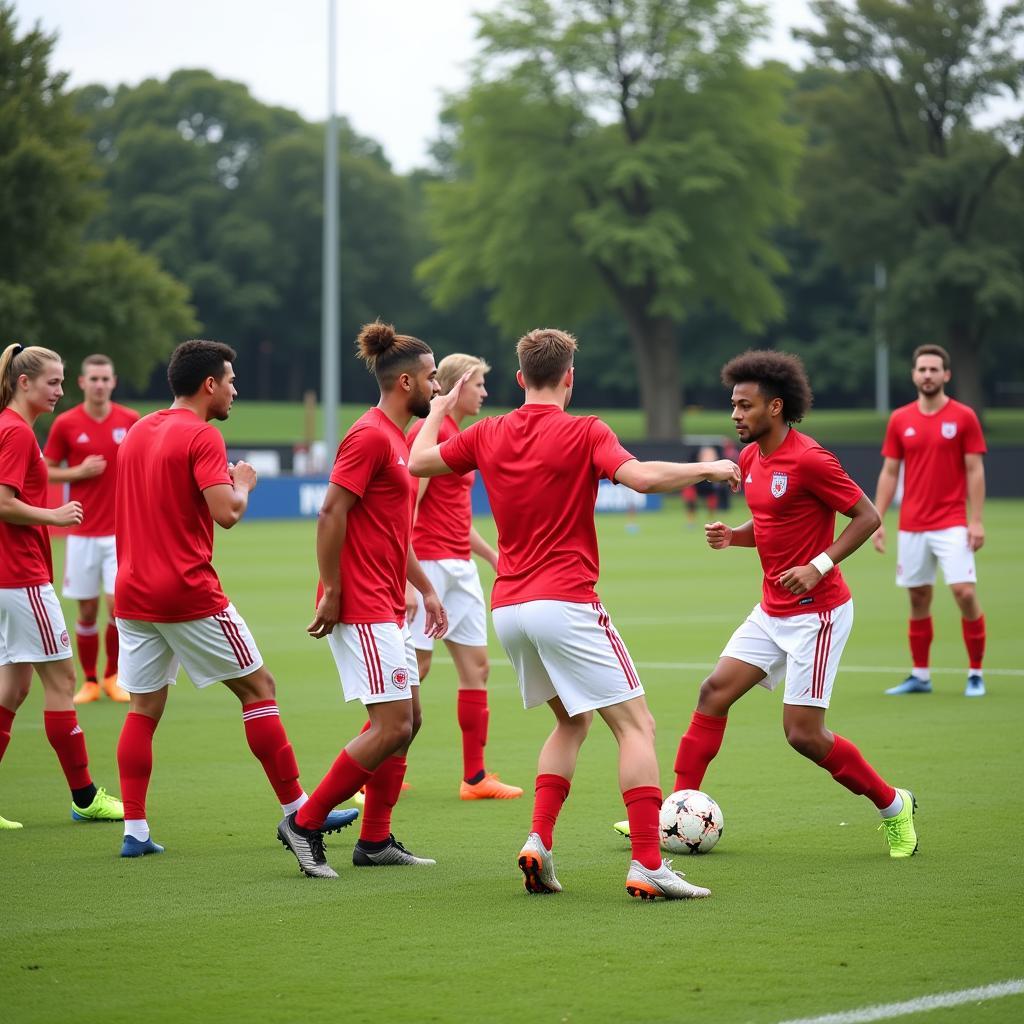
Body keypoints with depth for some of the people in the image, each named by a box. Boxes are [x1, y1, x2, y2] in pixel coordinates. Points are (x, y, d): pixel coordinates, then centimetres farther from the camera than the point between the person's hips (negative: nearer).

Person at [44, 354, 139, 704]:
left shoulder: (130, 420, 1)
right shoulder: (65, 424, -2)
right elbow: (46, 471, 5)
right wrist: (79, 472, -13)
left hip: (120, 530, 0)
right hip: (82, 533, 0)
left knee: (119, 604, -8)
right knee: (87, 610, 4)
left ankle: (114, 677, 11)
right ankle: (89, 682, 17)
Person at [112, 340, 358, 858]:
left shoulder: (137, 432, 13)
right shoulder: (202, 436, -11)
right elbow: (226, 512, -20)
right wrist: (242, 483, 0)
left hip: (132, 593, 7)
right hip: (189, 594, -7)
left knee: (144, 709, 10)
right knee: (258, 688, 5)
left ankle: (134, 830, 4)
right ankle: (297, 810, 8)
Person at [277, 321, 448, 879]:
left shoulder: (396, 438, 17)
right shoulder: (370, 436, -14)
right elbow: (331, 513, -19)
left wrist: (426, 589, 23)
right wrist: (331, 592, -20)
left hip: (387, 610, 10)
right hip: (361, 608, -10)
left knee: (406, 720, 12)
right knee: (393, 725, -11)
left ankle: (375, 840, 18)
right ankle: (304, 823, -3)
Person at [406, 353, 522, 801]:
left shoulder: (457, 435, 16)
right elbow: (407, 505, -18)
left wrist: (491, 554, 26)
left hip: (460, 565, 9)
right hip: (429, 560, -9)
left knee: (476, 664, 7)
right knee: (414, 666, -7)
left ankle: (475, 777, 11)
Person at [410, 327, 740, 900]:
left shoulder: (488, 436, 8)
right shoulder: (584, 433, -8)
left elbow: (418, 462, 19)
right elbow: (642, 477, -22)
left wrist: (441, 407, 34)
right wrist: (708, 469, -7)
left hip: (508, 609, 7)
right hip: (566, 603, -7)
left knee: (574, 720, 23)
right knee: (636, 725, -4)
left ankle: (539, 842, 6)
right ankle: (648, 866, -15)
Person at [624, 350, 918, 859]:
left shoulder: (808, 460, -18)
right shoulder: (751, 458, 8)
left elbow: (867, 516, -14)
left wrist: (820, 564, -23)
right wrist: (732, 536, 1)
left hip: (816, 612, -9)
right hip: (772, 610, 9)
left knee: (802, 733, -8)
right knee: (714, 692, 1)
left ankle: (893, 806, 10)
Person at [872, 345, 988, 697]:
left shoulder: (964, 417, -1)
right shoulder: (900, 420, 7)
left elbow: (975, 471, -2)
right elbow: (889, 473, 10)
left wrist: (976, 520, -9)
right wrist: (877, 520, 3)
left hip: (952, 525, -3)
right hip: (911, 528, 3)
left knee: (965, 593, -12)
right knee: (918, 599, 7)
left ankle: (975, 674, 0)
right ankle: (920, 676, 16)